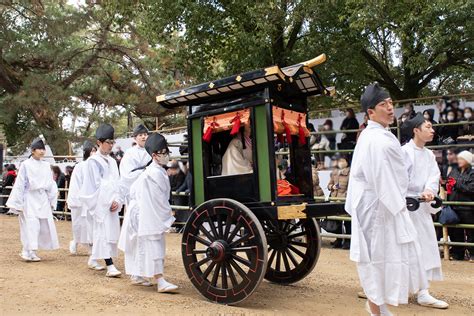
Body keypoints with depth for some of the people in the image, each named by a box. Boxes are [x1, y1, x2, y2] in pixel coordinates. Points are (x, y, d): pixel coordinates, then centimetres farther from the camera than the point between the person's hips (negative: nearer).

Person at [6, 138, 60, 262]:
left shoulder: (46, 166, 8)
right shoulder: (26, 165, -4)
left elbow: (51, 185, 12)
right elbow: (19, 184, -3)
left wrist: (52, 201, 11)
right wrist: (18, 203, -4)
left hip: (43, 199, 5)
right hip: (30, 199, -5)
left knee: (46, 225, 2)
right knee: (31, 224, -10)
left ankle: (27, 251, 16)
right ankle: (30, 252, -1)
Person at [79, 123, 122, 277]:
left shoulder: (112, 161, 14)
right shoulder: (93, 161, -6)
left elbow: (117, 183, 11)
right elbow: (97, 184, -10)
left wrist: (117, 201, -2)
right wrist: (109, 202, -11)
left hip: (112, 203, 7)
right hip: (100, 203, -7)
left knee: (100, 232, 14)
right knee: (104, 232, -9)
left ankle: (93, 259, 29)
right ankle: (110, 266, -12)